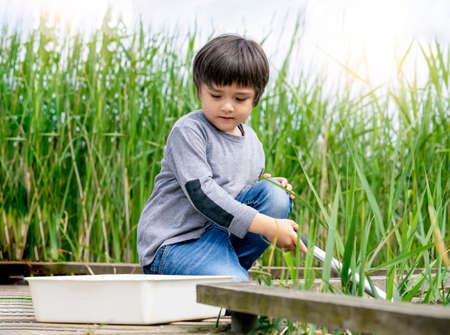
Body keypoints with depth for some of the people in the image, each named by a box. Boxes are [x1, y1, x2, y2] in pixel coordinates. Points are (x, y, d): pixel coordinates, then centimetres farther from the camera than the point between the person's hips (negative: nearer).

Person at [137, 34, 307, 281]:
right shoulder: (188, 131, -13)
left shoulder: (251, 141, 12)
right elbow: (201, 194, -23)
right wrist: (268, 226, -27)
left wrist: (272, 189, 0)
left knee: (275, 195, -11)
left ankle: (230, 266, -9)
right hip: (174, 244, -7)